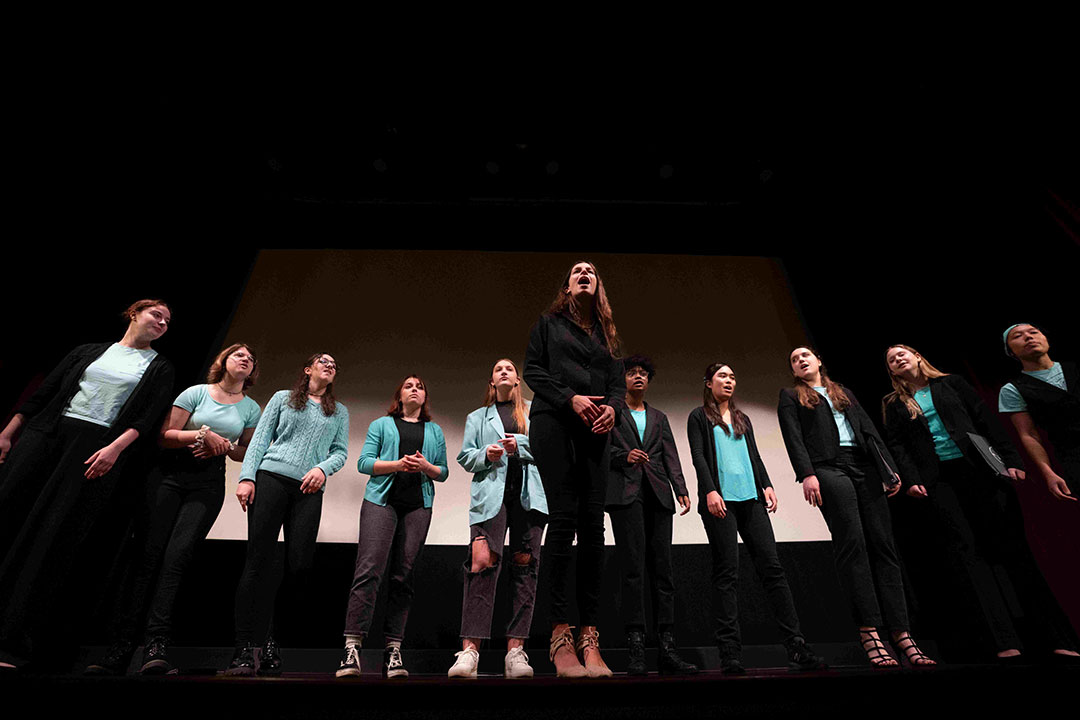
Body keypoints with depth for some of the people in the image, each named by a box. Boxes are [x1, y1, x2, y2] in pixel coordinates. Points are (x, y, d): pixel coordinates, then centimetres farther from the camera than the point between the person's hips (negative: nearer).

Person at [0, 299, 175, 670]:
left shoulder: (159, 368, 9)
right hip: (46, 433, 3)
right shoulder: (89, 351, 17)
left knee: (54, 537, -6)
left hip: (97, 448, -3)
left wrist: (115, 448, -17)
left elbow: (148, 418, -3)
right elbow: (44, 393, 15)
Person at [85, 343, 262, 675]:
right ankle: (121, 647, 0)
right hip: (170, 474, 0)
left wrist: (225, 446, -5)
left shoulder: (252, 408, 11)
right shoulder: (196, 392, 6)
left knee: (176, 557, -12)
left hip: (209, 483, 0)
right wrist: (204, 433, -13)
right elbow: (163, 436, 1)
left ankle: (155, 647, -14)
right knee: (149, 554, -6)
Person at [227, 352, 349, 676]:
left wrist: (323, 468, -8)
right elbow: (259, 439, 9)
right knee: (258, 561, -5)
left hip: (310, 490, 2)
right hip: (271, 479, -1)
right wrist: (246, 477, -3)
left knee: (299, 565, -6)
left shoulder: (339, 412, 20)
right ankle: (243, 650, 2)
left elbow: (341, 452, 13)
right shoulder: (283, 398, 16)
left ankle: (271, 642, 10)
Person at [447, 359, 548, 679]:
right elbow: (465, 457, 15)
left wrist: (520, 445, -8)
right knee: (481, 562, -17)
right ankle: (470, 649, -13)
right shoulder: (477, 417, 23)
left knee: (524, 567, -3)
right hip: (490, 493, 0)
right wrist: (486, 455, -5)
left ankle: (515, 652, 2)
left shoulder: (533, 412, 21)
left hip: (527, 494, 1)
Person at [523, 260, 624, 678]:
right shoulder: (549, 322, 16)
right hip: (553, 423, -3)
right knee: (564, 518, -11)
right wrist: (570, 398, -10)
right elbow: (532, 369, 5)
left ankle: (590, 638, -1)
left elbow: (618, 382, 16)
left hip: (595, 430, 3)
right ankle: (559, 634, -6)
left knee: (593, 524, -4)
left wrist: (613, 407, -7)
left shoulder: (606, 333, 25)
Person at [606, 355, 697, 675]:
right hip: (625, 492, -3)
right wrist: (624, 456, -14)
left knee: (662, 568, 1)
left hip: (657, 493, 4)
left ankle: (667, 647, 5)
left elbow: (671, 456, 14)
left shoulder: (659, 417, 24)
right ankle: (636, 647, -4)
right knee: (633, 568, -7)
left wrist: (681, 489, 0)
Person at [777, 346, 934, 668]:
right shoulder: (790, 396, 14)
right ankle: (869, 633, -13)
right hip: (828, 469, -4)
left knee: (883, 545, -3)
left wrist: (889, 468, 8)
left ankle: (900, 633, -3)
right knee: (852, 545, -14)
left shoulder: (844, 392, 28)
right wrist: (807, 474, -14)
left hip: (865, 467, 5)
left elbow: (869, 430, 20)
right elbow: (793, 437, 0)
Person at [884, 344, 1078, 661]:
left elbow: (985, 418, 7)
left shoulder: (951, 383, 13)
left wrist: (1011, 459, -3)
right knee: (965, 551, -7)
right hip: (938, 480, 0)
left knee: (1010, 545, -1)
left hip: (980, 468, 1)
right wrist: (911, 480, -9)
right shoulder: (894, 404, 11)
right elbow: (896, 445, 4)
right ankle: (1006, 644, -7)